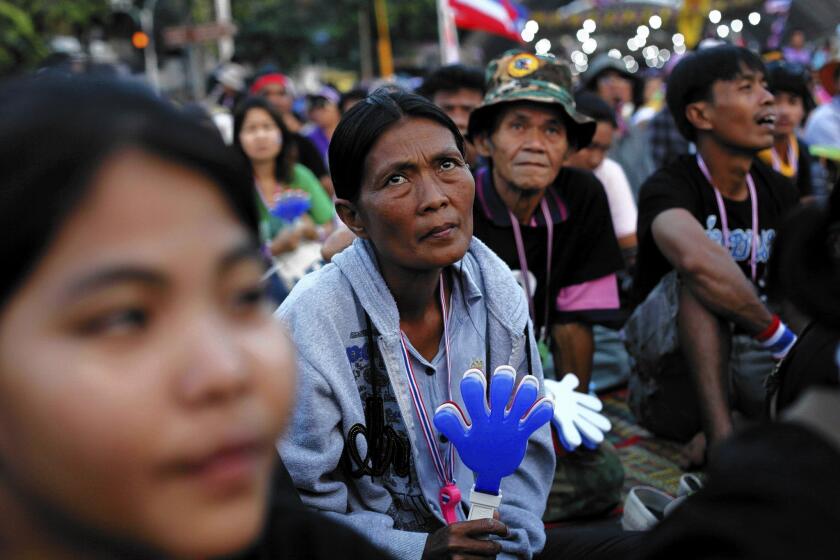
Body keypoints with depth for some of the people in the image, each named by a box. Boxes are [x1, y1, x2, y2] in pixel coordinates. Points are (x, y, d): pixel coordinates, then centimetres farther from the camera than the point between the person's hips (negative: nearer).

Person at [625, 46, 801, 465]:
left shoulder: (778, 193, 5)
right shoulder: (668, 188, -16)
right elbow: (694, 257, -40)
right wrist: (776, 332, -30)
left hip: (746, 351, 4)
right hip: (672, 349, -4)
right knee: (699, 278, -34)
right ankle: (720, 431, -36)